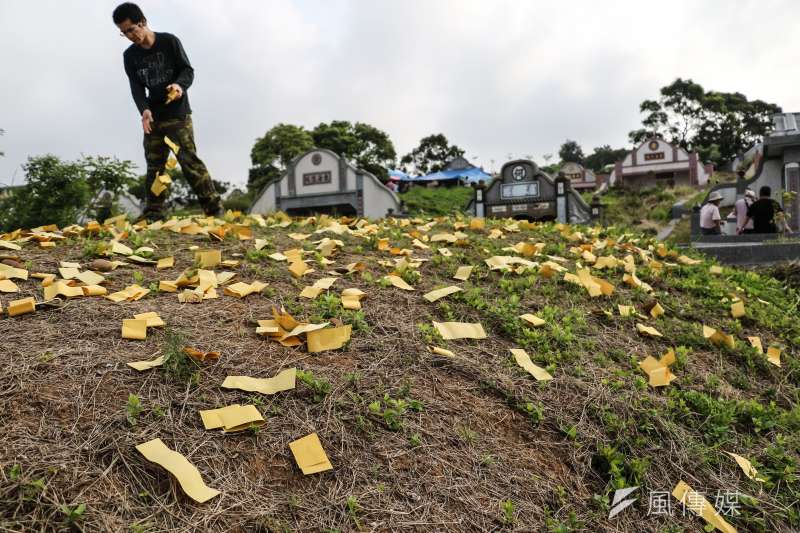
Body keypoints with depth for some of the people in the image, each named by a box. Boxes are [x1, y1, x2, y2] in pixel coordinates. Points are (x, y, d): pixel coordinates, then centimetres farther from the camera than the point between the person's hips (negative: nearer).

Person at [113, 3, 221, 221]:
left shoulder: (169, 41, -3)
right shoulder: (130, 56, 8)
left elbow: (187, 70, -5)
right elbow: (136, 87, 0)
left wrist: (180, 85, -28)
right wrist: (144, 109, -20)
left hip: (178, 114, -5)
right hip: (153, 117, 5)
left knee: (188, 159, -15)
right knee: (154, 166, 4)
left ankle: (214, 209, -16)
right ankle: (153, 215, 6)